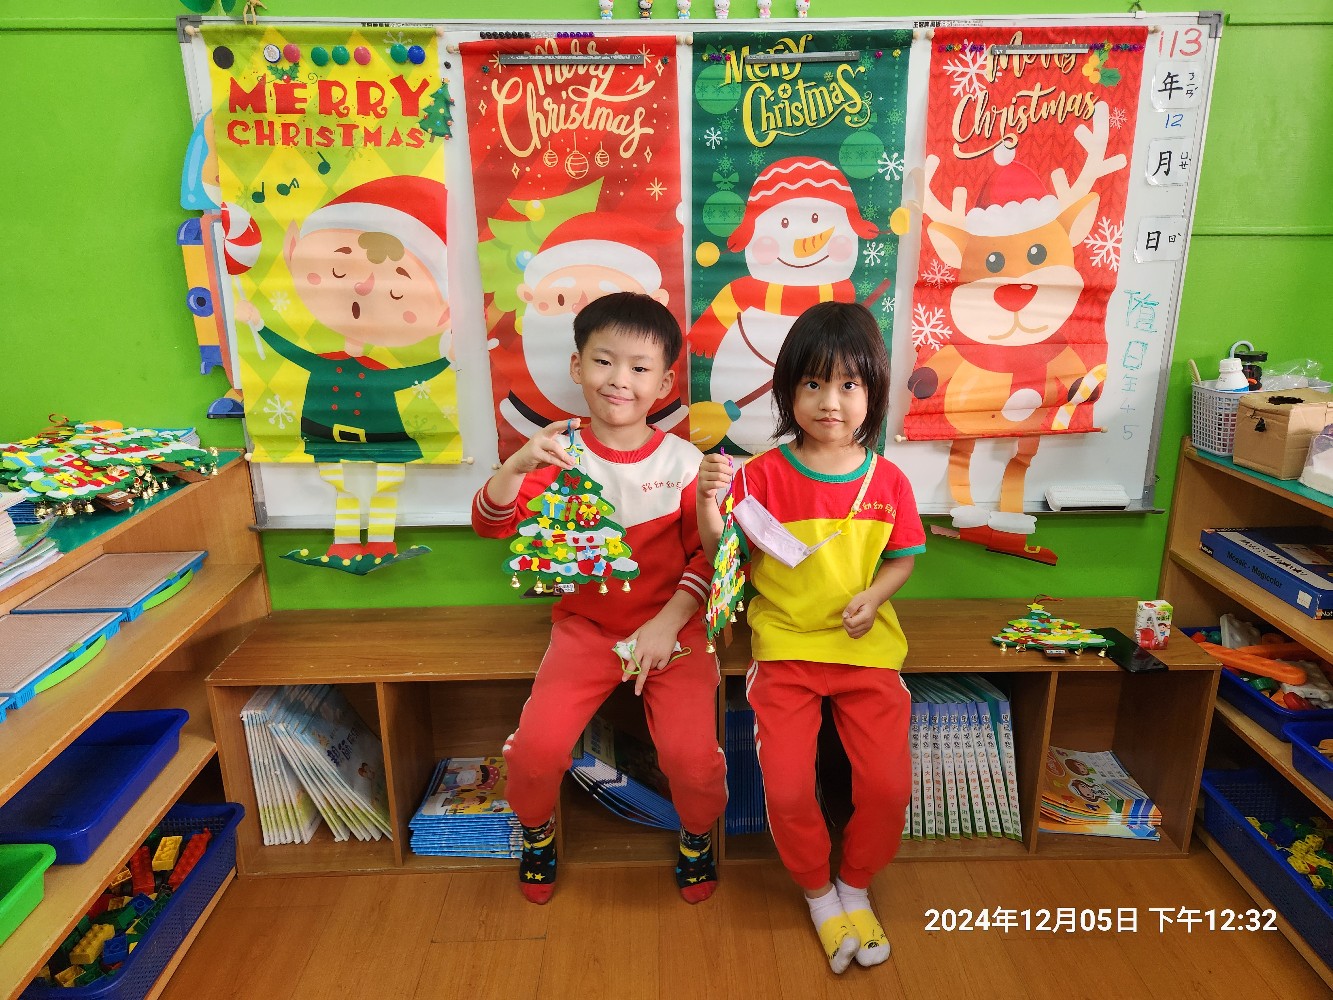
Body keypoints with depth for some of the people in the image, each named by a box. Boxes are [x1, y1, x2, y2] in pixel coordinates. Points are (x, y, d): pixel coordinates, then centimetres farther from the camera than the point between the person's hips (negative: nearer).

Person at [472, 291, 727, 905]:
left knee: (691, 756, -17)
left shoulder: (682, 460, -4)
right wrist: (517, 466, -32)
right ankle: (536, 829, 22)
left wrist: (667, 624, -13)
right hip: (585, 628, 1)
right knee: (536, 749, -16)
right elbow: (490, 522, -13)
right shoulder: (561, 453, -3)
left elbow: (704, 555, -1)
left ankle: (697, 835, 21)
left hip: (670, 628, 0)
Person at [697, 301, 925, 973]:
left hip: (866, 647, 2)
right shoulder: (763, 474, -7)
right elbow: (723, 553, -7)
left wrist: (873, 595, -10)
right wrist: (709, 501, -26)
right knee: (787, 789, -10)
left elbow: (902, 558, 10)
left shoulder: (887, 481, -1)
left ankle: (856, 886, 27)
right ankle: (818, 893, 24)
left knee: (888, 783, -6)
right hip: (785, 647, -1)